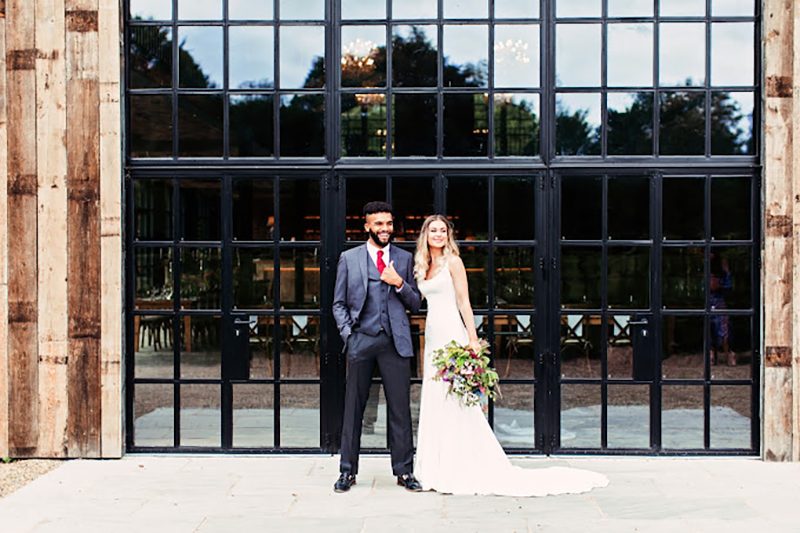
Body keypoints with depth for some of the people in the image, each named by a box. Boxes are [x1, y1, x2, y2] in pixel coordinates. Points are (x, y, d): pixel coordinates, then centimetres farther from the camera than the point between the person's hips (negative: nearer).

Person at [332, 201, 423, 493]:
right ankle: (348, 471, 12)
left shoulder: (405, 259, 12)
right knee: (353, 408, 3)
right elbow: (339, 303, 9)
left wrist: (400, 284, -5)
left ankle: (404, 471, 10)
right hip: (361, 341, -1)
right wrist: (347, 334, -4)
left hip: (395, 341, 1)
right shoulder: (349, 258, 9)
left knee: (400, 408, 1)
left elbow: (415, 304, 13)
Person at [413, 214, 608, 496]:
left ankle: (460, 471, -2)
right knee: (434, 403, 7)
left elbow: (464, 303, -9)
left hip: (451, 334, -8)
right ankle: (441, 470, 13)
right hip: (432, 335, 8)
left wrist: (473, 339, -16)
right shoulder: (423, 266, 16)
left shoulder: (452, 262, -4)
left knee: (454, 403, -7)